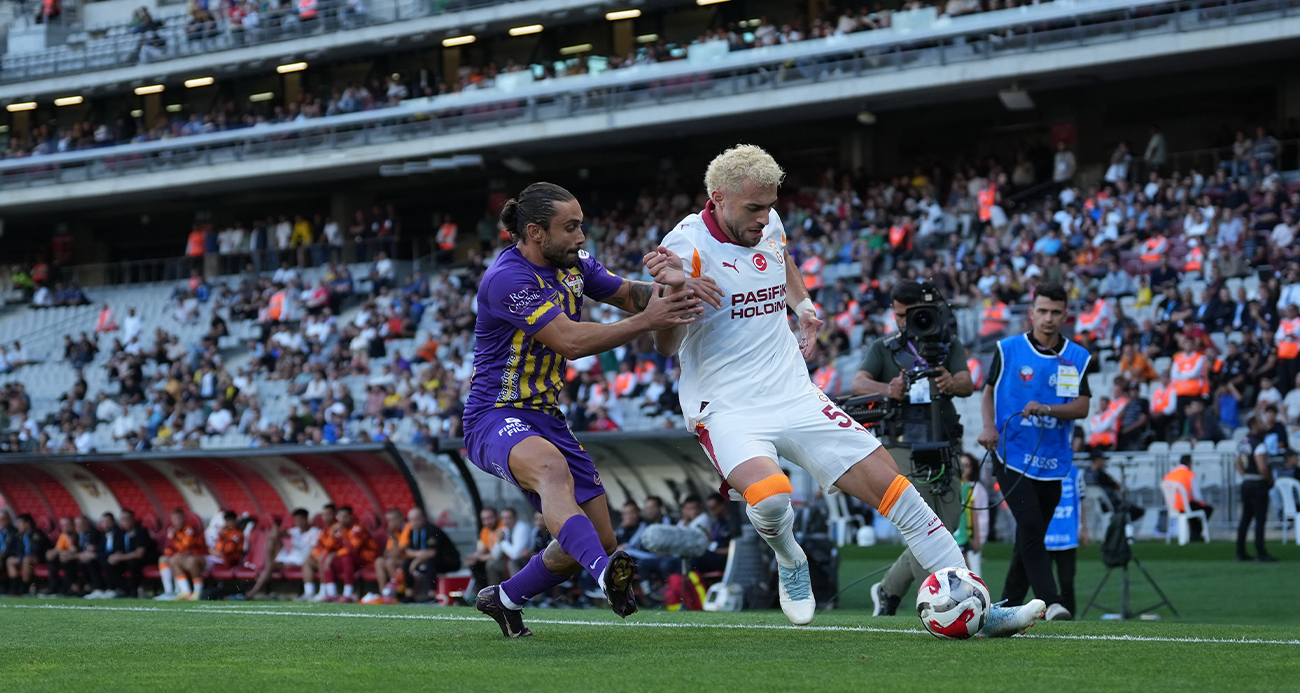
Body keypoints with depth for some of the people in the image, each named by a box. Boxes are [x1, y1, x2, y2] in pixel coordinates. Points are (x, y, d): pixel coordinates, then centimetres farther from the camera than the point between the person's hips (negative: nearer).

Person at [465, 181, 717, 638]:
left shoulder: (573, 263, 7)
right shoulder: (507, 279, -20)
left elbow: (628, 294, 11)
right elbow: (570, 340, -26)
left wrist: (673, 290, -11)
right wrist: (647, 321, -28)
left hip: (545, 417, 9)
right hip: (495, 417, -9)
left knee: (598, 539, 6)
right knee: (550, 465, -43)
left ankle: (504, 599, 28)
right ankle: (608, 576, -63)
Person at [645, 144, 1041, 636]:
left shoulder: (768, 225, 6)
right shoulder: (687, 246, -14)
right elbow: (666, 346, -19)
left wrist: (805, 307, 14)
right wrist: (674, 290, -39)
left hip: (794, 396, 6)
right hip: (726, 409, -6)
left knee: (891, 484, -5)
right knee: (771, 496, -35)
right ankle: (790, 561, 2)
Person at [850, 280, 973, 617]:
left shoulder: (949, 346, 12)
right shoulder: (883, 348, 8)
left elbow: (967, 384, -6)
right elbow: (858, 382, -10)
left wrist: (952, 384, -31)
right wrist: (885, 389, -33)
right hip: (904, 450, -3)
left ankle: (888, 590, 21)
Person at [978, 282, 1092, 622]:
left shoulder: (1078, 358, 5)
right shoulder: (1008, 349, 2)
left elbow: (1082, 406, -2)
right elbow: (989, 389, 12)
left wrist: (1046, 409, -20)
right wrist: (989, 425, -5)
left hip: (1052, 460, 3)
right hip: (1012, 454, -3)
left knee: (1032, 535, 8)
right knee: (1029, 526, -17)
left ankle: (1008, 606, 20)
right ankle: (1050, 603, -22)